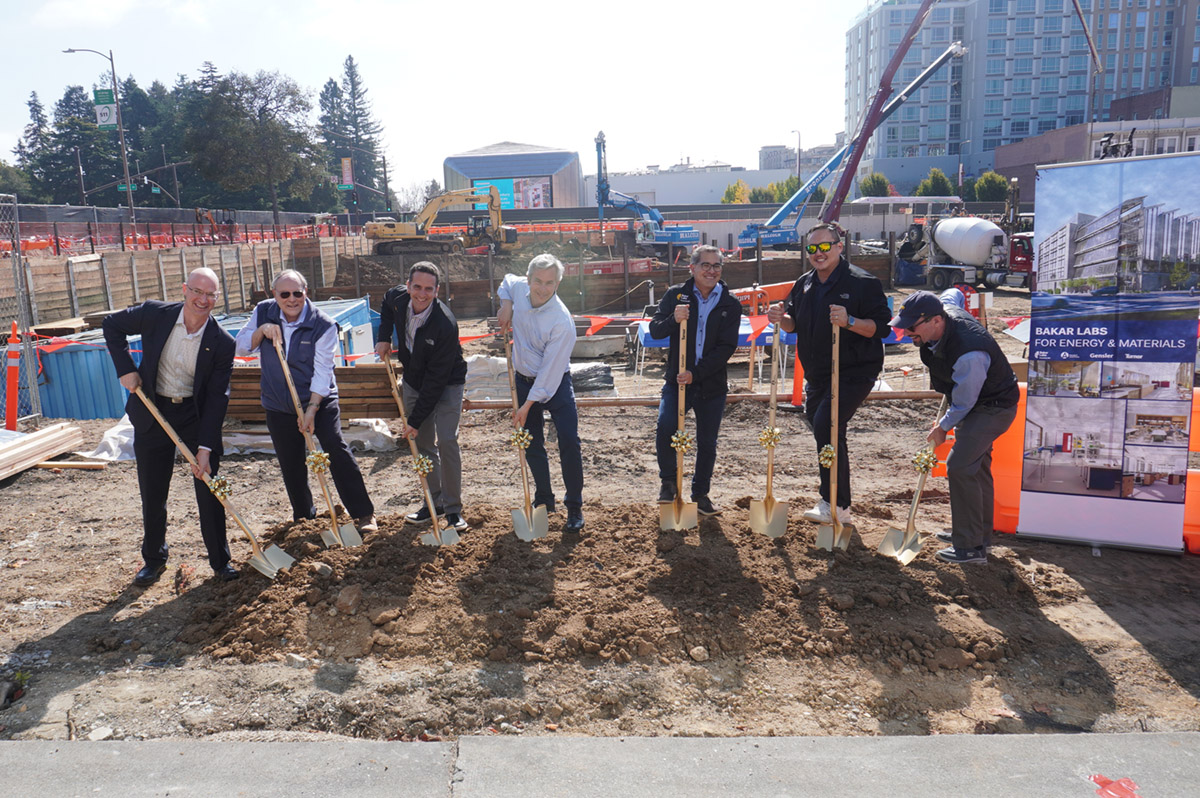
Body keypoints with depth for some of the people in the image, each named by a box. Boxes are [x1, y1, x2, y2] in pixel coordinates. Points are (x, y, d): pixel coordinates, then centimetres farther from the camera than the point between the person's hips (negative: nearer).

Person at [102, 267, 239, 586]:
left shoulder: (222, 343, -15)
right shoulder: (155, 314, -12)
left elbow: (217, 398, -14)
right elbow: (112, 326, 7)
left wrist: (205, 447, -18)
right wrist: (125, 368, -6)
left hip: (197, 416, -1)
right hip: (153, 413, 2)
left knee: (209, 491, 1)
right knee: (152, 493, 11)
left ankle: (220, 561, 16)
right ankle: (153, 559, 30)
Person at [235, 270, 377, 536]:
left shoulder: (323, 326, -14)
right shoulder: (263, 313, -1)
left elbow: (321, 371, -16)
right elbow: (241, 347, 4)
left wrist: (311, 409, -20)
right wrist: (261, 331, -15)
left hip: (320, 400, -4)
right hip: (279, 406, 4)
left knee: (336, 450, -15)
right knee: (291, 466, 9)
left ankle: (364, 514, -9)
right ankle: (304, 519, 29)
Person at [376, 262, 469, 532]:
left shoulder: (446, 324, -32)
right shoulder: (398, 298, -13)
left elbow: (436, 379, -28)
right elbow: (386, 304, 17)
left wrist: (416, 420, -25)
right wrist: (384, 337, 2)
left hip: (446, 385, -6)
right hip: (413, 381, 6)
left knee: (447, 442, -15)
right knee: (423, 443, 9)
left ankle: (453, 508, -3)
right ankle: (435, 501, 21)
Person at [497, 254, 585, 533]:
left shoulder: (562, 321, -27)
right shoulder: (518, 288, -10)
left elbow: (550, 370, -24)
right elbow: (507, 280, 18)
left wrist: (527, 406, -21)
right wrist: (506, 305, -2)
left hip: (556, 383, -5)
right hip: (524, 380, 6)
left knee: (569, 442, -15)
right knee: (532, 445, 10)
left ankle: (574, 507, -1)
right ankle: (543, 501, 26)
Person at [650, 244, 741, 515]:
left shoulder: (730, 304, 0)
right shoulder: (675, 295, 1)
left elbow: (727, 347, -6)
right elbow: (655, 330, -2)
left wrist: (696, 373, -17)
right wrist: (673, 320, -24)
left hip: (712, 385, 1)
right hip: (677, 380, -1)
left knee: (707, 443, 9)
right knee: (664, 429, -19)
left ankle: (700, 493, 29)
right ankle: (669, 481, 6)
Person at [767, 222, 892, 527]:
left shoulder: (862, 282, -11)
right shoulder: (804, 284, 10)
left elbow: (881, 327, -14)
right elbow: (795, 325, 20)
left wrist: (849, 321, -30)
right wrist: (781, 318, -2)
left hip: (853, 373, -8)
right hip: (816, 375, 8)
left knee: (827, 424, -22)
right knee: (824, 429, 15)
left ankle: (836, 505, -12)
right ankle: (840, 505, 31)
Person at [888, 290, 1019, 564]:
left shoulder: (968, 355, -38)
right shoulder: (945, 309, -13)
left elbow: (964, 403, -25)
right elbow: (950, 296, 14)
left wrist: (943, 427, -6)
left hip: (993, 407, -10)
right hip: (974, 402, 10)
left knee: (960, 466, -18)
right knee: (976, 465, 19)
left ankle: (971, 547, -11)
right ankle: (980, 533, 35)